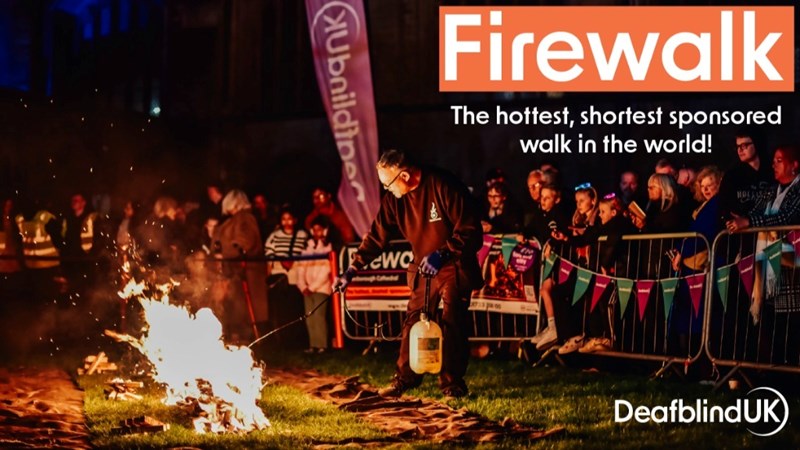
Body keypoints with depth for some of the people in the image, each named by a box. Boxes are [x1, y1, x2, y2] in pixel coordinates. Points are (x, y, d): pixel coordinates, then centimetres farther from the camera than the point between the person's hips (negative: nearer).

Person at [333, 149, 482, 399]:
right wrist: (351, 271, -5)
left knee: (453, 324, -6)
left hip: (454, 266, -5)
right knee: (413, 322, 5)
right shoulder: (393, 200, -3)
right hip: (423, 268, 5)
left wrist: (442, 254, -27)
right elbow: (376, 237, 1)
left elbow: (469, 228, -19)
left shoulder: (444, 186, -20)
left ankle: (452, 382, 4)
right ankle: (405, 378, 15)